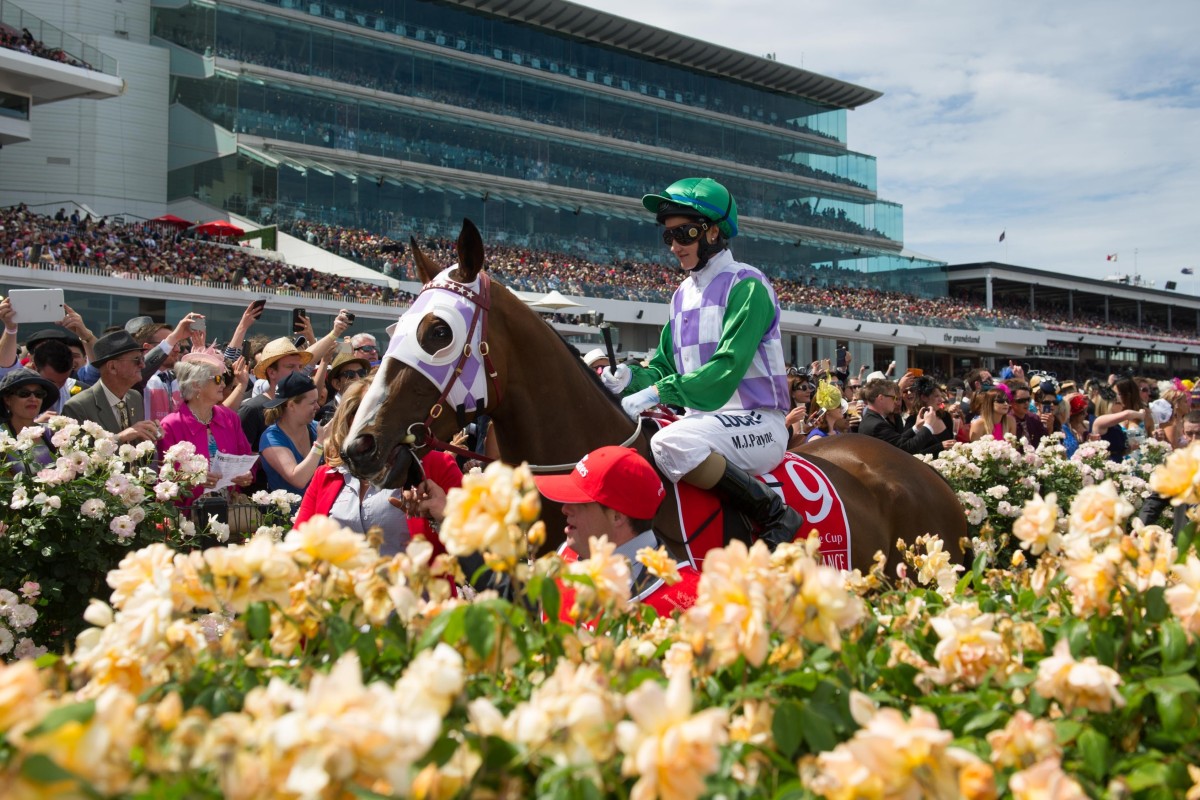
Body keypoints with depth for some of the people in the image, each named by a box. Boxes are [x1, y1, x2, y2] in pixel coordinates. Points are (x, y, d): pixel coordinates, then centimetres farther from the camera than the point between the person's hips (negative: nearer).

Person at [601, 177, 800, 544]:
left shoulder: (745, 286, -10)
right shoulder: (683, 295, 15)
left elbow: (727, 368, -20)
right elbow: (665, 366, 16)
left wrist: (657, 393, -25)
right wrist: (631, 376, -6)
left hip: (755, 422, -8)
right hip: (704, 420, 8)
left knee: (671, 443, -34)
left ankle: (775, 516, -20)